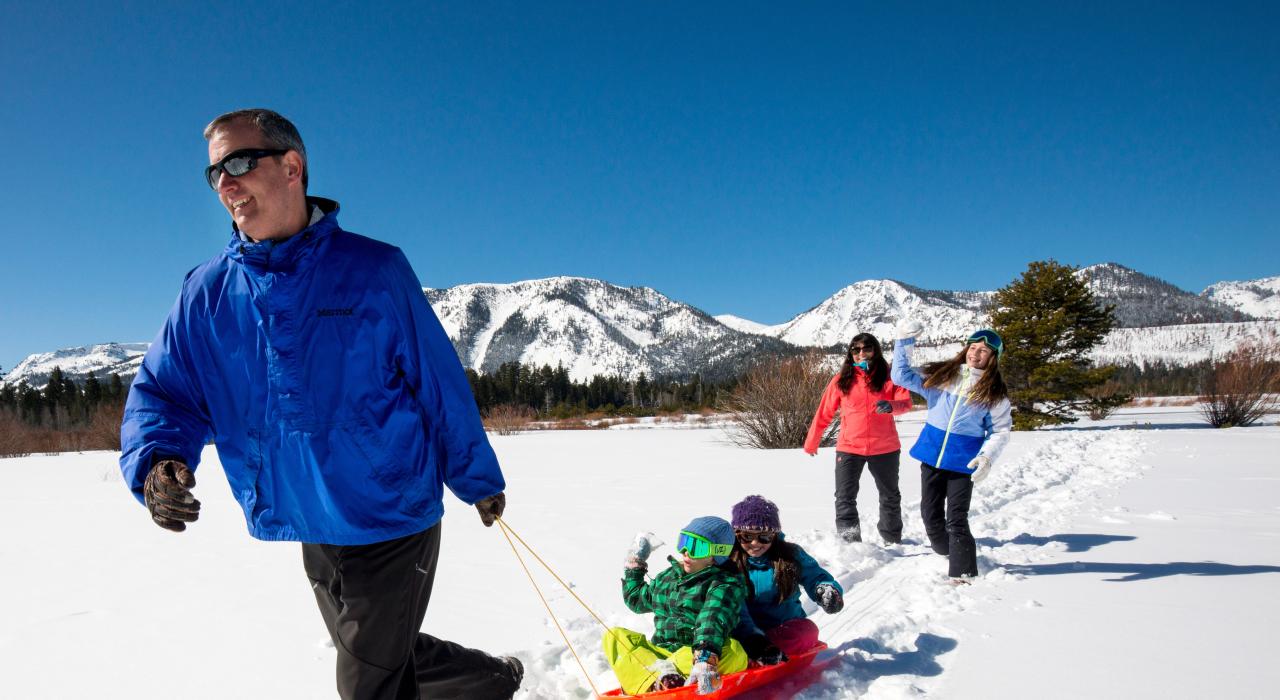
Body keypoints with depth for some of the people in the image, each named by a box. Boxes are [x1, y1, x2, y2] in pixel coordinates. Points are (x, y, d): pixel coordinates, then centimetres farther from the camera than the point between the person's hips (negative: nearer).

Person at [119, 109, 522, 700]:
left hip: (392, 521, -5)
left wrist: (478, 479, 3)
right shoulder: (208, 292, 2)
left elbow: (439, 382, -4)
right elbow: (162, 391, 4)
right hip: (310, 534, 5)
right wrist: (156, 461, -19)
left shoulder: (374, 271, -10)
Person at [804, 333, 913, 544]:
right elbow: (824, 412, 3)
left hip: (885, 448, 1)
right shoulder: (843, 378, 0)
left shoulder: (888, 376, 0)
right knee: (844, 498, -5)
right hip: (849, 448, -1)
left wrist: (891, 406, -34)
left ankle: (893, 539, 37)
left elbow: (906, 402, -11)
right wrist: (811, 442, 8)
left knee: (890, 496, 17)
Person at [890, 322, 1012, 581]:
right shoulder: (940, 374, 4)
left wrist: (986, 458, -18)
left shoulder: (995, 392, 0)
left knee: (956, 518, -6)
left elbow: (1000, 431, -2)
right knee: (930, 515, 12)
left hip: (964, 460, -3)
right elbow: (902, 376, 3)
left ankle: (963, 572, 5)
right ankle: (949, 553, 33)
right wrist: (904, 342, -8)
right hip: (932, 454, 3)